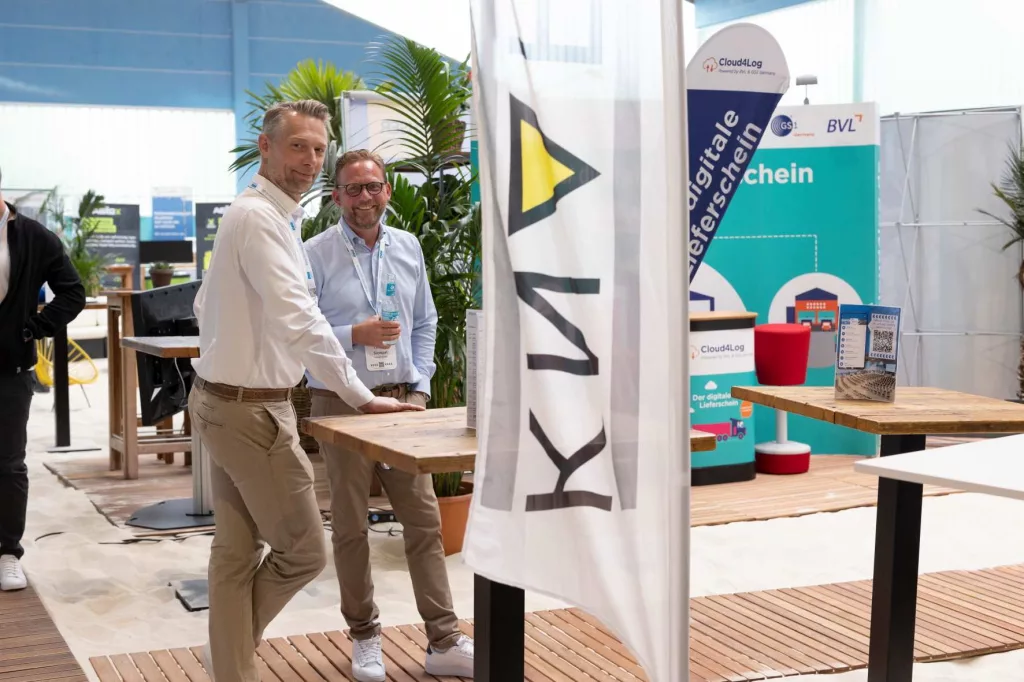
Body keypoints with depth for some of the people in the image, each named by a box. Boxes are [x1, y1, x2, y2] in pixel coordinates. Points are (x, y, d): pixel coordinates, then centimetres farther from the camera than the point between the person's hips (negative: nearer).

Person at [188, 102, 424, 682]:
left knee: (237, 549, 14)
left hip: (224, 400, 10)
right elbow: (299, 321, -26)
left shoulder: (266, 215, 13)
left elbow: (206, 305, 21)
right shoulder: (262, 218, -19)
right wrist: (362, 398, -23)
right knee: (303, 551, 1)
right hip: (254, 410, -10)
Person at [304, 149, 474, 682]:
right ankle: (364, 638, 22)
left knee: (424, 521, 3)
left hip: (402, 400, 4)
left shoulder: (408, 248, 8)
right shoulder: (316, 255, -6)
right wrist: (355, 334, -20)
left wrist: (420, 387, 5)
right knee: (350, 527, 7)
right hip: (341, 404, -3)